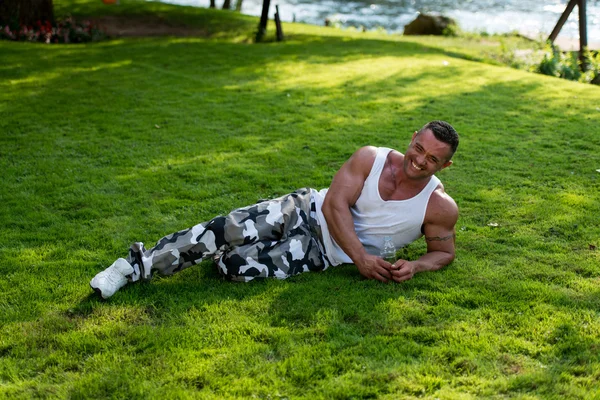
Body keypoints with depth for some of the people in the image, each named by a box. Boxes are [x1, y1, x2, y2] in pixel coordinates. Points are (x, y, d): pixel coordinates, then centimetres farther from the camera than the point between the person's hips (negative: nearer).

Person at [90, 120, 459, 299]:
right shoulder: (371, 159, -8)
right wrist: (361, 258, -23)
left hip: (321, 253, -1)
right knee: (228, 228, -20)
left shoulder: (441, 208, -8)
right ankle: (138, 265, -11)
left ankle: (215, 257, 5)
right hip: (305, 211, 1)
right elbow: (335, 204, -13)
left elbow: (444, 252, 6)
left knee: (241, 267, -26)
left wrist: (415, 267, -17)